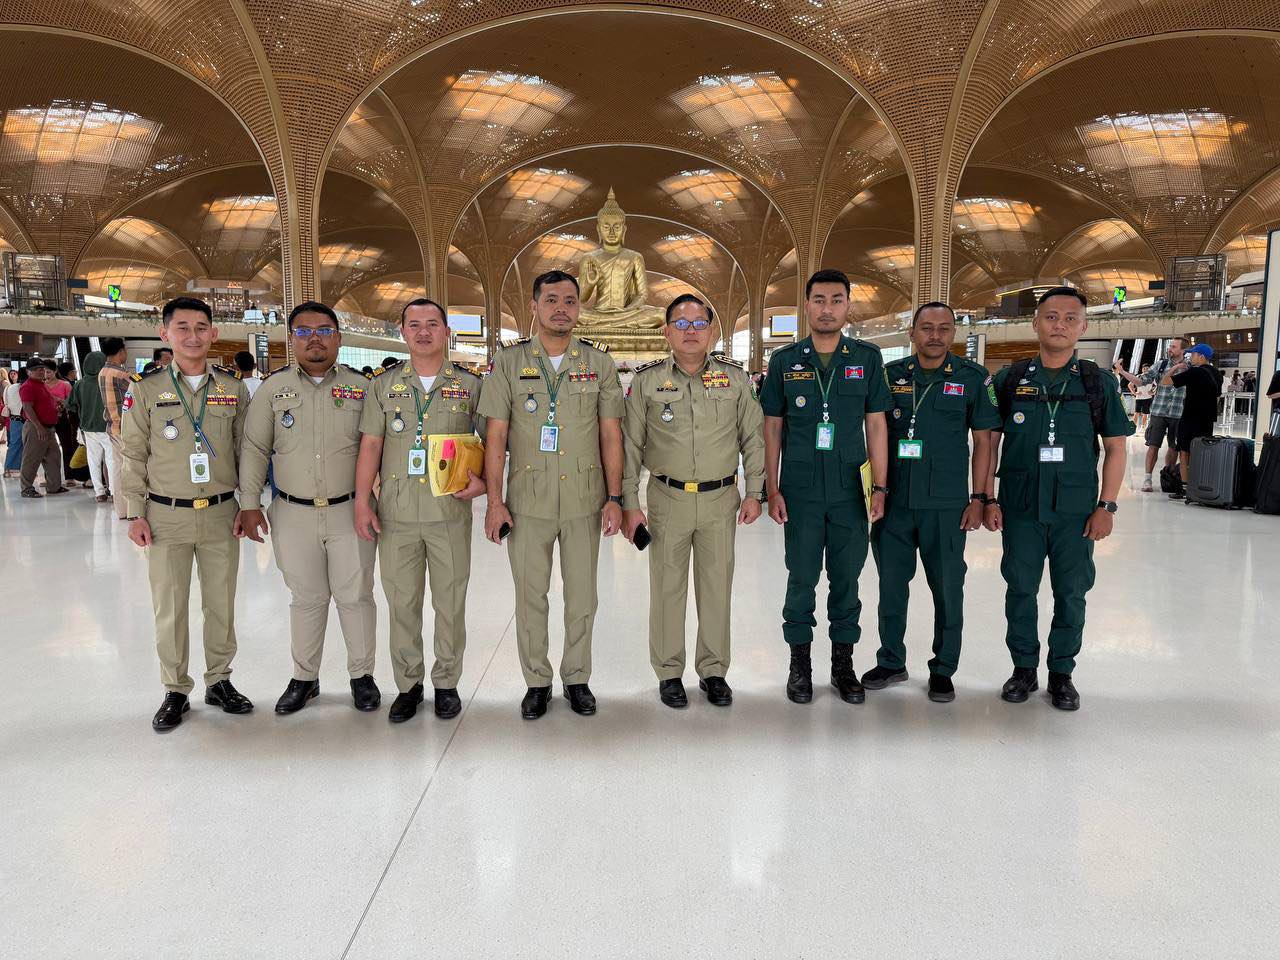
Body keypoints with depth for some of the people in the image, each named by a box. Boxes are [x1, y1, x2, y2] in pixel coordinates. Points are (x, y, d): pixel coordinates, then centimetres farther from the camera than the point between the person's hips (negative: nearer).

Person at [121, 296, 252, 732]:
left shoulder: (233, 387, 3)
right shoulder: (145, 387, -1)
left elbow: (246, 450, 7)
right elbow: (133, 454, 2)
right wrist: (135, 512, -2)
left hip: (222, 514, 1)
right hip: (166, 516, -1)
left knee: (221, 603, 10)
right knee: (169, 607, 6)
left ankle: (219, 681, 26)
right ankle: (175, 691, 20)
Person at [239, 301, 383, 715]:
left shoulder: (361, 387, 2)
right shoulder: (273, 388, 4)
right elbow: (254, 449, 6)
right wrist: (250, 503, 1)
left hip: (350, 512, -1)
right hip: (293, 515, 1)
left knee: (355, 595, 6)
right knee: (306, 598, 11)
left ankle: (362, 674, 22)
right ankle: (304, 678, 26)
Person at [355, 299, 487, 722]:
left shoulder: (470, 385, 4)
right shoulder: (384, 385, 7)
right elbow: (370, 445, 5)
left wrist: (483, 480, -10)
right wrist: (362, 501, -1)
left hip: (450, 512, -1)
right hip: (396, 513, 1)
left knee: (450, 602, 6)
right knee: (402, 603, 8)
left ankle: (446, 683, 22)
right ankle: (408, 684, 23)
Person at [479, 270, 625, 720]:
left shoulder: (599, 363, 4)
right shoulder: (509, 361, 1)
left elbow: (611, 435, 4)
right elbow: (495, 436, 0)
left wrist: (614, 498, -2)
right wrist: (494, 501, -5)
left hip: (585, 498, 1)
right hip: (528, 499, 0)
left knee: (582, 597, 9)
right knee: (530, 596, 8)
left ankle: (577, 678, 26)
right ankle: (537, 682, 24)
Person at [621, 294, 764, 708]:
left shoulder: (735, 378, 3)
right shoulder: (647, 380, 0)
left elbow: (754, 438, 8)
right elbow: (630, 445, 1)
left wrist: (754, 493, 4)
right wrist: (629, 503, -2)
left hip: (721, 500, 1)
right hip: (667, 499, -1)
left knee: (717, 588, 9)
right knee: (667, 588, 6)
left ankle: (713, 671, 24)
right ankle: (669, 673, 21)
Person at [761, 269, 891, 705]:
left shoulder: (867, 358, 3)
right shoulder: (784, 361, 2)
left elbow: (876, 425, 4)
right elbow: (773, 427, 4)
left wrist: (880, 488, -1)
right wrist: (772, 489, -2)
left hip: (851, 491, 1)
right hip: (800, 491, 0)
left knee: (846, 579, 9)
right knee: (802, 579, 7)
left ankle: (843, 663, 23)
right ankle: (800, 663, 20)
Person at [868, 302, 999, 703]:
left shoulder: (972, 378, 0)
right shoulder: (891, 375, 4)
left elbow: (983, 440, 2)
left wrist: (978, 498, -2)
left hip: (946, 504, -2)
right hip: (893, 500, 2)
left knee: (947, 588, 6)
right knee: (891, 583, 11)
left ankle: (943, 670, 22)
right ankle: (891, 662, 27)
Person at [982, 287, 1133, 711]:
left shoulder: (1099, 382, 2)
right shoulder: (1009, 380, 2)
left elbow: (1115, 448, 3)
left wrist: (1106, 506, -3)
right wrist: (989, 498, -1)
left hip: (1076, 510, 0)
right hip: (1020, 508, 0)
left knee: (1071, 593, 8)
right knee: (1020, 589, 8)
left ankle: (1061, 673, 24)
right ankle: (1024, 668, 24)